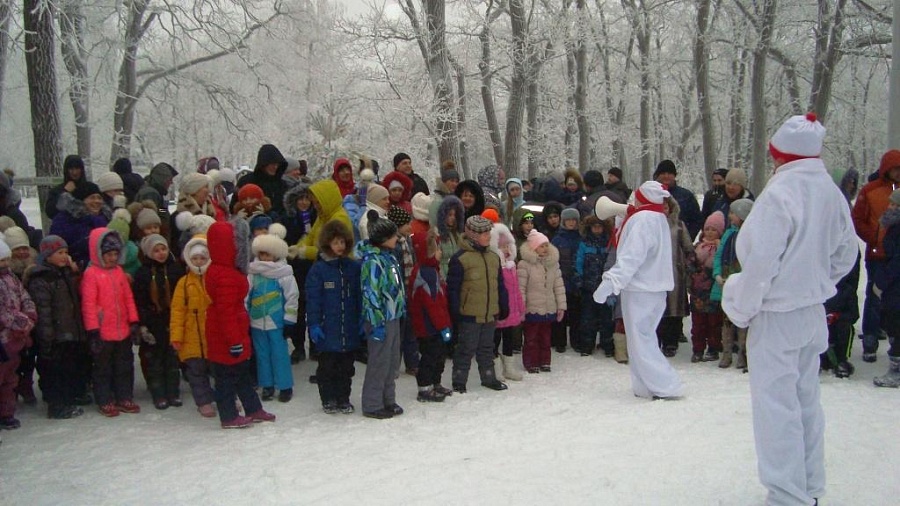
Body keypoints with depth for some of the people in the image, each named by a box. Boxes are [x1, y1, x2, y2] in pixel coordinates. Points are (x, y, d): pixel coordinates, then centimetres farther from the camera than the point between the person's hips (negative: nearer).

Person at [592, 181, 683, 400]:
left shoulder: (642, 219, -16)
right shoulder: (659, 219, 14)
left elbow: (631, 257, -25)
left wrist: (611, 282, -30)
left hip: (639, 289, -10)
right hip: (655, 288, 10)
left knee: (640, 340, -3)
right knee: (644, 338, 15)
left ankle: (665, 386, -2)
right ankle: (647, 386, 19)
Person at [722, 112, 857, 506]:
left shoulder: (779, 193, -20)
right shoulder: (832, 193, 4)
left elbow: (761, 260, -20)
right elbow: (846, 255, 13)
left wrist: (742, 308, -7)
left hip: (776, 315, -8)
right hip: (813, 311, 8)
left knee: (777, 405, 1)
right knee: (806, 400, 18)